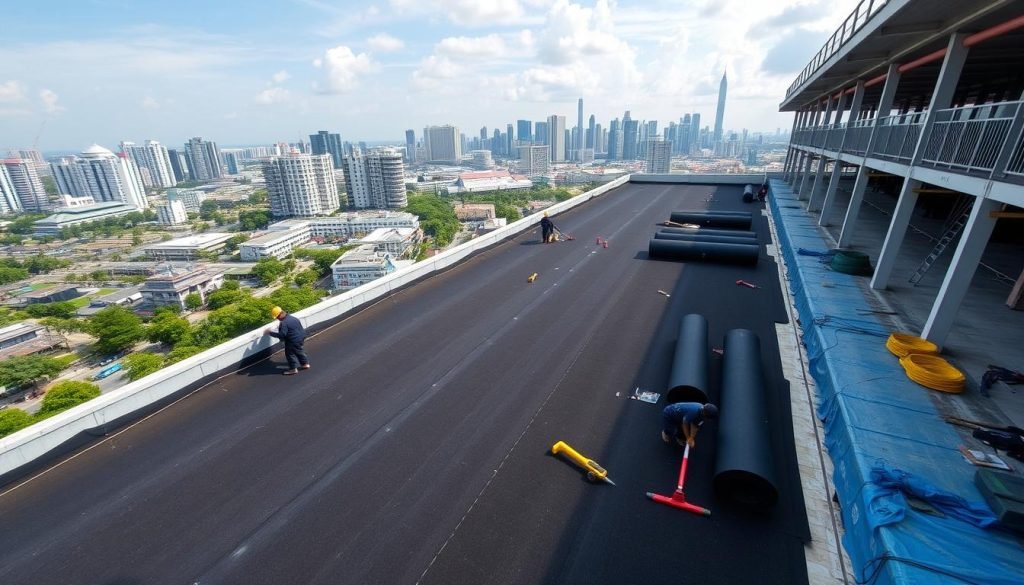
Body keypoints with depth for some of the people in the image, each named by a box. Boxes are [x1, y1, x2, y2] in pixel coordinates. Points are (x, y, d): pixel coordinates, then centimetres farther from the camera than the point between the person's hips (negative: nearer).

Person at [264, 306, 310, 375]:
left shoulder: (284, 323, -25)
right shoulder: (292, 318, 4)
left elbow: (281, 335, -27)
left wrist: (270, 333, -19)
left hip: (293, 341, -9)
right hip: (301, 337, 9)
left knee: (290, 353, 7)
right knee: (298, 351, 26)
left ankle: (293, 369, 15)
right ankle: (305, 364, 36)